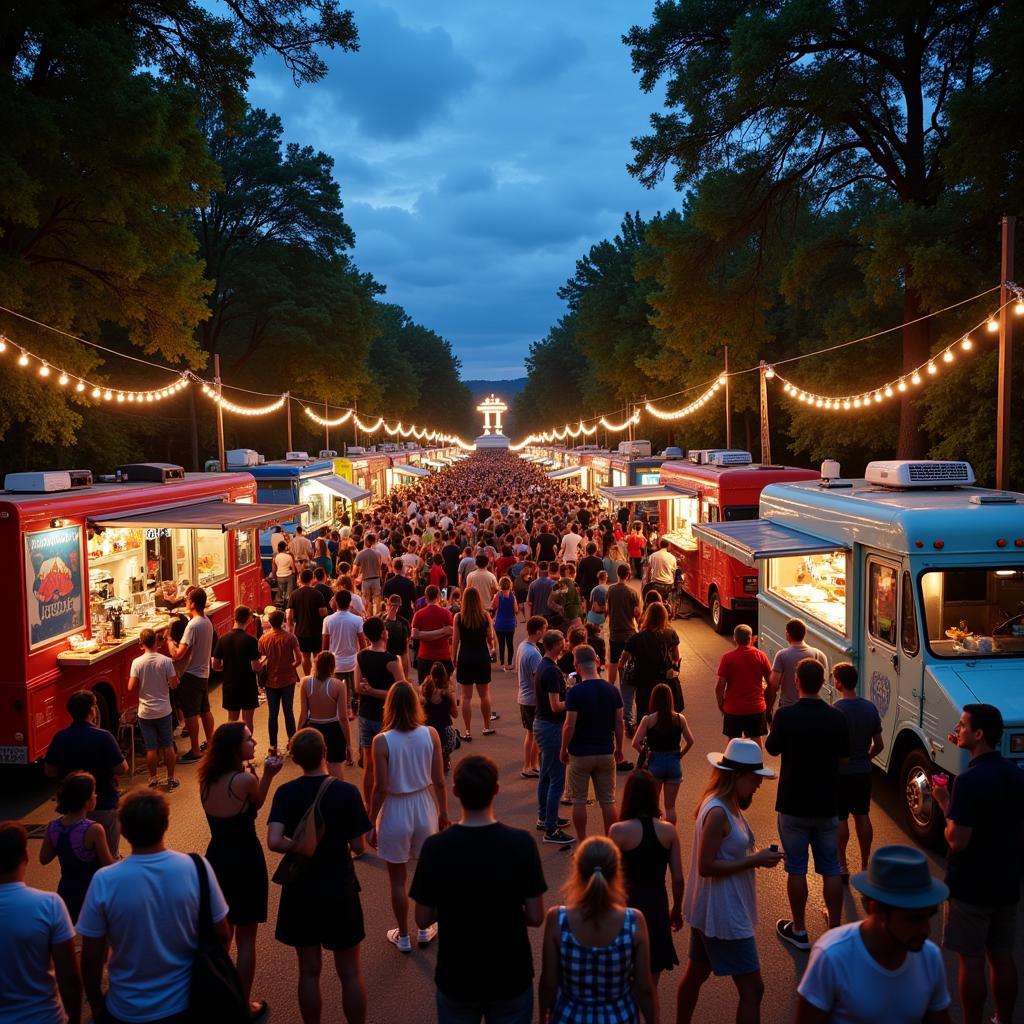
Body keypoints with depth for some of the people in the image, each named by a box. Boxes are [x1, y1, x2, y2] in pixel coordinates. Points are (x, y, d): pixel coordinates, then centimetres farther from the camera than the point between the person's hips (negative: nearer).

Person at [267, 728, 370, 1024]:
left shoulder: (285, 793, -10)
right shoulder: (346, 792, -15)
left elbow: (274, 842, -20)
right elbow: (358, 847, -11)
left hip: (300, 892, 2)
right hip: (340, 891, -1)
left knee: (309, 972, 16)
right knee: (350, 973, 13)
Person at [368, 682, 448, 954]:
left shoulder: (382, 741, -19)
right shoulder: (430, 735, -12)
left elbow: (380, 788, -16)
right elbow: (439, 782, -6)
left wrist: (371, 824, -4)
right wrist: (444, 812, 9)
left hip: (395, 812, -2)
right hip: (425, 808, 3)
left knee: (398, 880, 16)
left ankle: (403, 937, 30)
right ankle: (425, 930, 36)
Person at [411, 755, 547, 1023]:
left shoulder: (434, 848, -18)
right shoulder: (520, 843, -19)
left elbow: (423, 920, -8)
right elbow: (535, 918, -12)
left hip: (456, 978, 1)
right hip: (511, 976, 0)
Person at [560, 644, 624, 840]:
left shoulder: (574, 692, -16)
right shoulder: (612, 690, -3)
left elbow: (569, 726, -16)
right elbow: (619, 723, 3)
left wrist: (563, 750, -2)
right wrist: (619, 749, 15)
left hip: (580, 754, -4)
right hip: (606, 753, 4)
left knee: (579, 801, 10)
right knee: (608, 800, 12)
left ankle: (582, 843, 16)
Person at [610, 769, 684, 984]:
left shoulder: (618, 831, -13)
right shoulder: (669, 831, -5)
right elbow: (678, 879, 0)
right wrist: (677, 909, 16)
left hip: (628, 906, -3)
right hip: (658, 907, 3)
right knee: (650, 988, 15)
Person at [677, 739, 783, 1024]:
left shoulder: (727, 806, 6)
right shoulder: (718, 812, -24)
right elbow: (706, 866, -24)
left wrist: (756, 855, 3)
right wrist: (755, 861, -22)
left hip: (711, 911, 10)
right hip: (724, 914, -10)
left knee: (696, 973, 22)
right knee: (752, 989, -2)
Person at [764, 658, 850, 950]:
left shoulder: (785, 715, -17)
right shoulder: (837, 718, -8)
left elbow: (772, 748, -2)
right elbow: (843, 758, 3)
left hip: (793, 805, -2)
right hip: (827, 805, 3)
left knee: (796, 868, 9)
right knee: (831, 869, 14)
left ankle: (798, 930, 18)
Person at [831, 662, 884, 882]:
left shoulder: (835, 710, -19)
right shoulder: (870, 708, -2)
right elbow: (879, 745, 5)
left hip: (841, 773, -5)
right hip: (863, 772, 5)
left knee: (840, 819, 6)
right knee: (862, 817, 14)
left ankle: (842, 867, 12)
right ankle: (865, 866, 21)